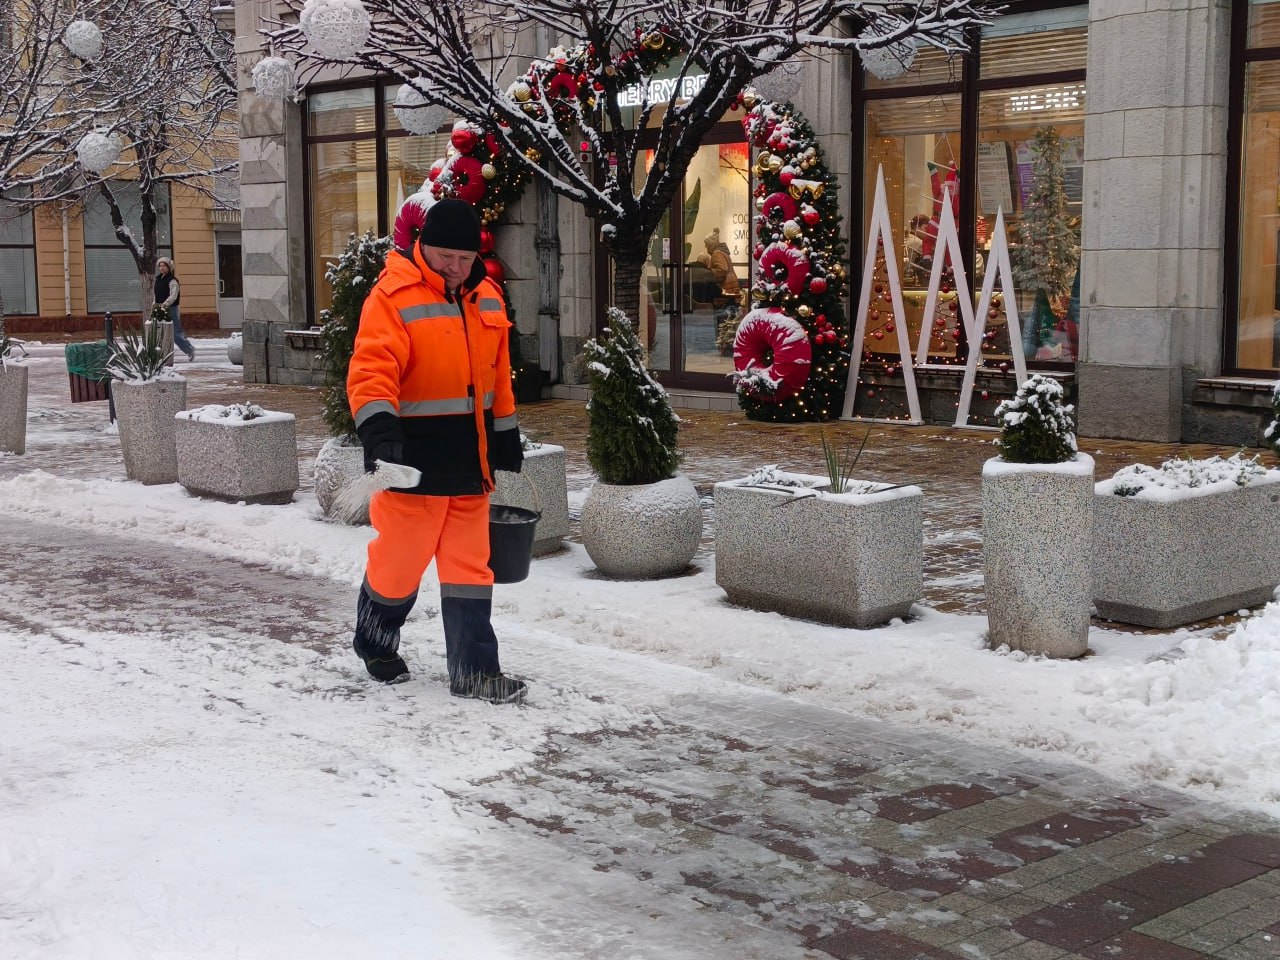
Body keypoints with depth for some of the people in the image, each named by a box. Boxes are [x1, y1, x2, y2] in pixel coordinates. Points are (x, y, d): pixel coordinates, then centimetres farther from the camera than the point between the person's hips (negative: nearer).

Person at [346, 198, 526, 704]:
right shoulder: (394, 296, -12)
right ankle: (374, 644, 32)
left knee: (470, 567, 8)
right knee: (399, 561, 6)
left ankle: (474, 670, 14)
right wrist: (378, 426, -38)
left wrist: (505, 436, 20)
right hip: (414, 462, -6)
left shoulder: (486, 297, 9)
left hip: (469, 463, 6)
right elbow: (372, 368, -23)